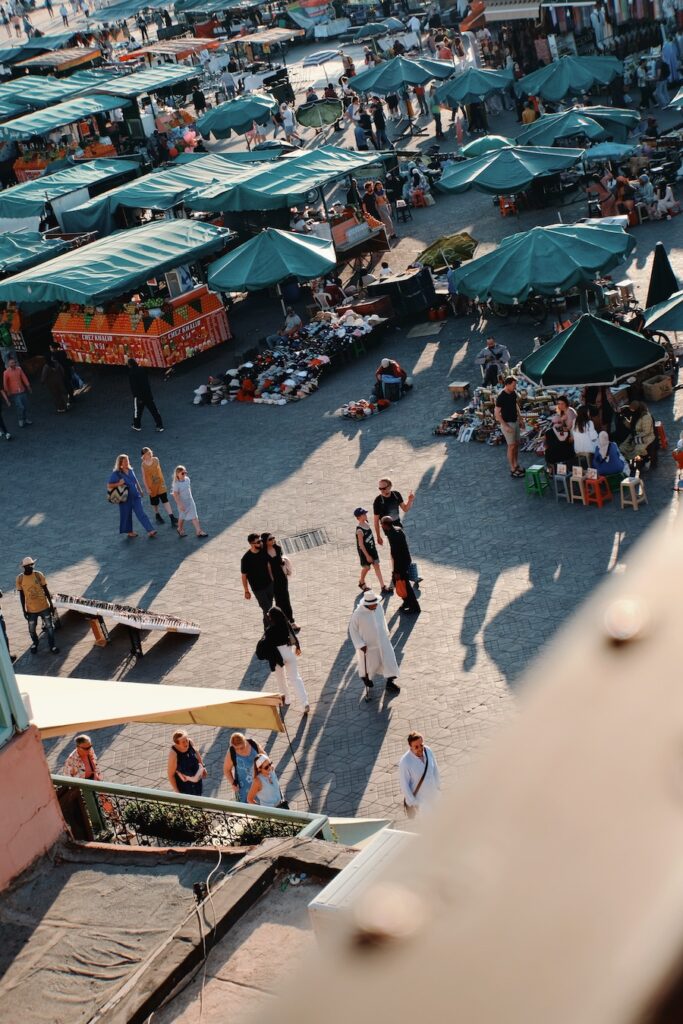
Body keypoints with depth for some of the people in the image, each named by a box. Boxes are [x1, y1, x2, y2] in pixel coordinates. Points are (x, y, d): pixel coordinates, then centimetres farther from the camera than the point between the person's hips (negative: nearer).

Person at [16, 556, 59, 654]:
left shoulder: (38, 575, -10)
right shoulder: (20, 578, -10)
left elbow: (46, 590, 0)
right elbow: (21, 595, -2)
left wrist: (51, 604, 1)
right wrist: (24, 610, 0)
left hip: (44, 606, 0)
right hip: (31, 609, 0)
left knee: (49, 626, 6)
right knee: (32, 629, 12)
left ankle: (52, 645, 24)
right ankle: (34, 643, 41)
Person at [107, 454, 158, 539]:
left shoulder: (130, 470, 4)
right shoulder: (116, 473, -12)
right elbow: (109, 485, -12)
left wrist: (140, 491, 24)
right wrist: (118, 484, -25)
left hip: (135, 496, 4)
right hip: (125, 498, -4)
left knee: (141, 513, -2)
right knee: (127, 514, 9)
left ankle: (150, 531, -7)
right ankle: (129, 532, 28)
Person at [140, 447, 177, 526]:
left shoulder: (156, 460, -7)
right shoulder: (143, 465, -14)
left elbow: (160, 470, 6)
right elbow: (144, 477, -10)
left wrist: (163, 481, 9)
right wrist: (147, 488, -11)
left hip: (160, 483, 1)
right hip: (151, 485, -1)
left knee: (165, 500, -5)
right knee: (154, 502, 15)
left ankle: (172, 518, -9)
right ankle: (157, 515, 42)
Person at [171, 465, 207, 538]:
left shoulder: (187, 479, -5)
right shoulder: (176, 484, -23)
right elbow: (175, 495, -24)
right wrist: (180, 504, -25)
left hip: (190, 501, 5)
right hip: (182, 503, -5)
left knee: (194, 516, 2)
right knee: (182, 517, 13)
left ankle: (199, 531, 2)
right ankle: (180, 530, 36)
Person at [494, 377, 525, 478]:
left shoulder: (513, 393, 1)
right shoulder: (501, 397, -23)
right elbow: (497, 413, -21)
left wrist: (521, 419, 12)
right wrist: (505, 426, -23)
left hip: (515, 422, 8)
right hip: (507, 424, -8)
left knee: (517, 444, 15)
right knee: (511, 446, -1)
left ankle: (516, 465, 29)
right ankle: (513, 470, 8)